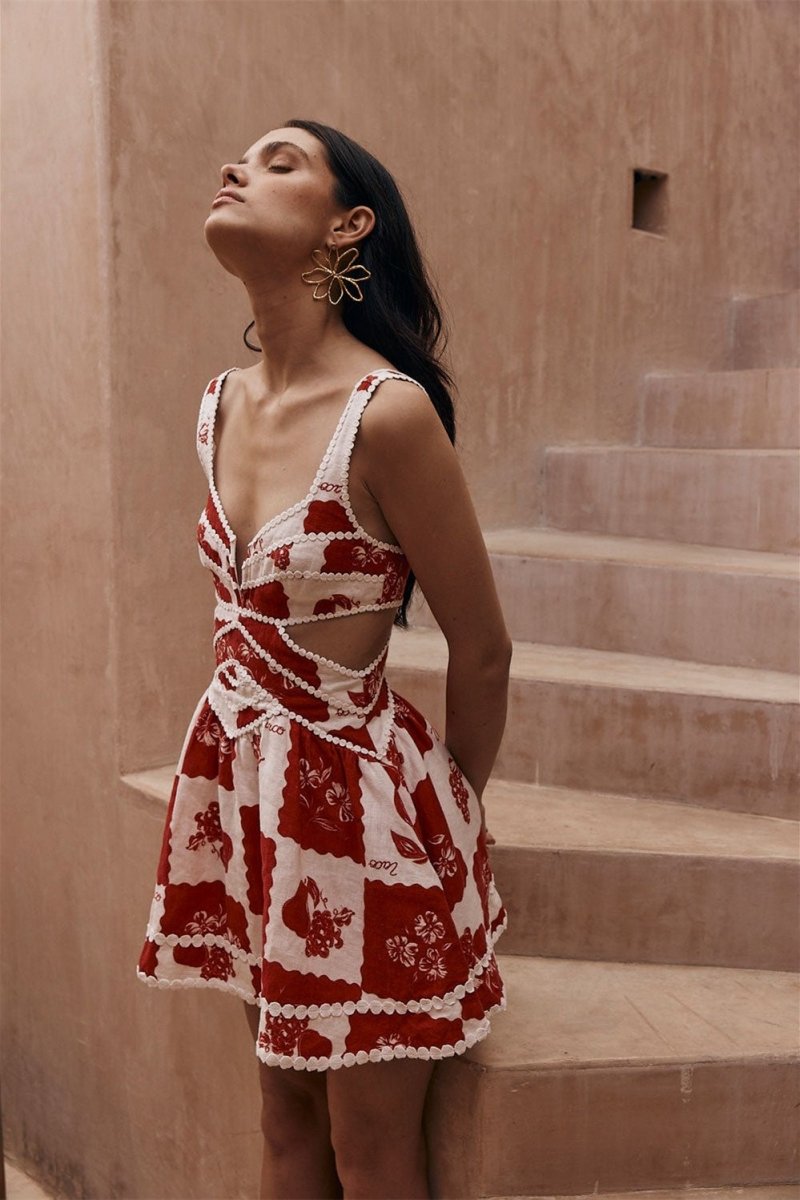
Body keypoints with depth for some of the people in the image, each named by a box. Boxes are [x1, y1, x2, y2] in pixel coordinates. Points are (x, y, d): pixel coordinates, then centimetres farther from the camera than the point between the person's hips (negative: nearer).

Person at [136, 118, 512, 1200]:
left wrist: (451, 806, 5)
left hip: (359, 791, -6)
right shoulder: (224, 405, 2)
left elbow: (482, 651, -12)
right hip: (251, 783, 6)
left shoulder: (390, 412, -22)